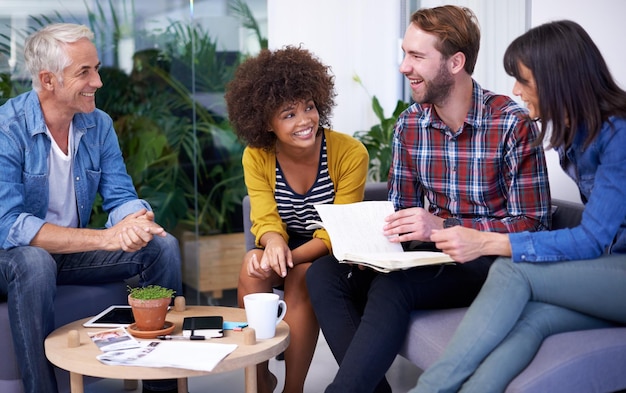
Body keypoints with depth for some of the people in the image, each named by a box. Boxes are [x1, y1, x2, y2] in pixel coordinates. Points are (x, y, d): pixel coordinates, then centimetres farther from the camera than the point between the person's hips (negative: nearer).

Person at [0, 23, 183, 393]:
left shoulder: (99, 124, -3)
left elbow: (121, 197, -3)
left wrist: (137, 221, -31)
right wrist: (105, 238, -35)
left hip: (75, 250, 6)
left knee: (162, 245, -11)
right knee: (33, 262, -38)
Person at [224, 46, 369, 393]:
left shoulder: (350, 153, -18)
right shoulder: (256, 157, -8)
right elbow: (265, 220, -12)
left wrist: (291, 256, -35)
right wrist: (273, 242, -37)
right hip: (288, 250, 3)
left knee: (301, 280, -33)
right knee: (252, 269, -29)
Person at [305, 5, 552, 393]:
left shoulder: (513, 124, -13)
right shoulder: (409, 124, 4)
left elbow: (532, 225, -14)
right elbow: (401, 208, 11)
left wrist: (443, 227, -23)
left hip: (490, 263, -6)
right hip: (434, 257, 6)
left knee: (390, 287, -31)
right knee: (324, 273, -14)